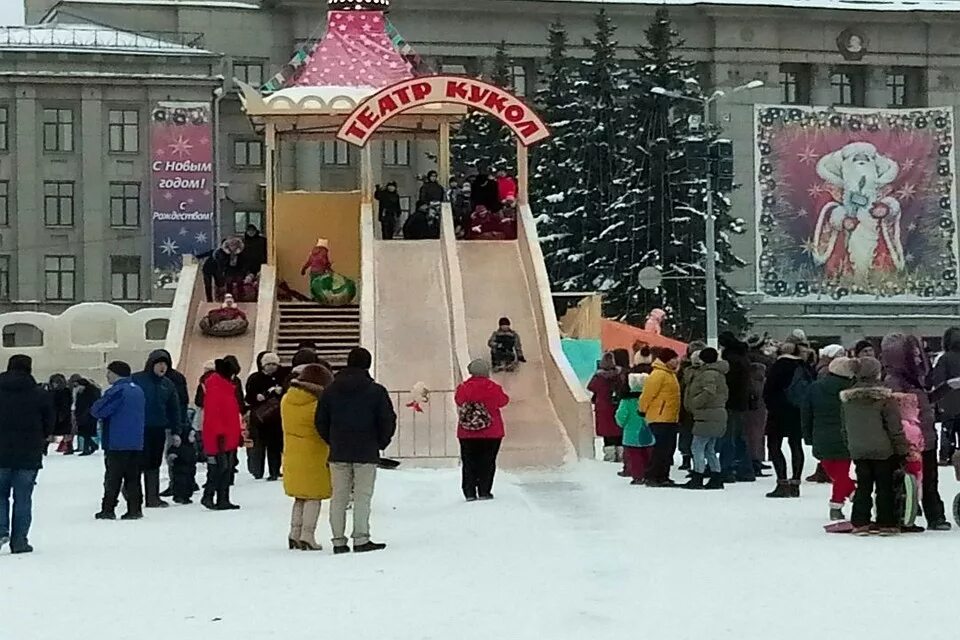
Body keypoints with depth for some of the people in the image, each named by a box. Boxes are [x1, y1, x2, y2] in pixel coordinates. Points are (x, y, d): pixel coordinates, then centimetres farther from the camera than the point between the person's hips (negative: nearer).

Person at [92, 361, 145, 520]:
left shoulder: (117, 391, -14)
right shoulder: (138, 390, 13)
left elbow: (97, 411, -16)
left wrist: (95, 408, 8)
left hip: (117, 443, -7)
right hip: (137, 443, 7)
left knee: (113, 477, -2)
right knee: (133, 477, 8)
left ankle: (108, 509, 0)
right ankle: (135, 509, 5)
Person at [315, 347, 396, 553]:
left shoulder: (331, 390, 6)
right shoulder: (376, 391, -4)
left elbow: (321, 421, 8)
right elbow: (388, 421, -5)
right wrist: (380, 443, 10)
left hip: (338, 452, 3)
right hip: (366, 452, -3)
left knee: (339, 497, 7)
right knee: (363, 496, -2)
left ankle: (339, 540, 6)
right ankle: (361, 539, -7)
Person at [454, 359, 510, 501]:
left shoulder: (462, 388, -6)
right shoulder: (493, 388, -10)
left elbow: (458, 402, 8)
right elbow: (503, 401, 5)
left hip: (466, 433, 2)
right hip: (491, 432, -2)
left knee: (468, 462, 8)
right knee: (487, 462, 6)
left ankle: (469, 492, 6)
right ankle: (484, 492, 4)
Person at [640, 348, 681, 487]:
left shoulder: (670, 374, 18)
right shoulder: (658, 375, -15)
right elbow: (647, 394, -16)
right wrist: (643, 411, -7)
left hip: (670, 419, 10)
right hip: (660, 419, -10)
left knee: (669, 449, 12)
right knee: (661, 449, -10)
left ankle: (663, 476, 18)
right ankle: (652, 477, -7)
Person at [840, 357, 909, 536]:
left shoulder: (848, 398, 2)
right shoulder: (884, 396, -14)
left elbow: (845, 427, 12)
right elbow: (895, 426, -10)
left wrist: (850, 446, 22)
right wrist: (902, 449, -2)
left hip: (858, 451, 4)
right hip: (883, 450, -4)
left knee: (863, 487, 9)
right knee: (885, 487, 5)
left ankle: (860, 523, 6)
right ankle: (887, 523, 6)